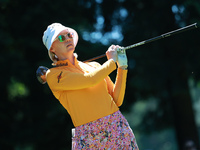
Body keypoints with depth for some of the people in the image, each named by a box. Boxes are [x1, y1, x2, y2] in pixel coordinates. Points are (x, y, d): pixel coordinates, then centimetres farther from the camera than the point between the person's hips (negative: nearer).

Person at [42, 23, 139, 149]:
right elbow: (91, 80, -13)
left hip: (117, 126, 4)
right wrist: (112, 61, 1)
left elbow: (117, 100, 11)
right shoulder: (53, 75, 0)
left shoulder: (94, 66, 15)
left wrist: (122, 67, 4)